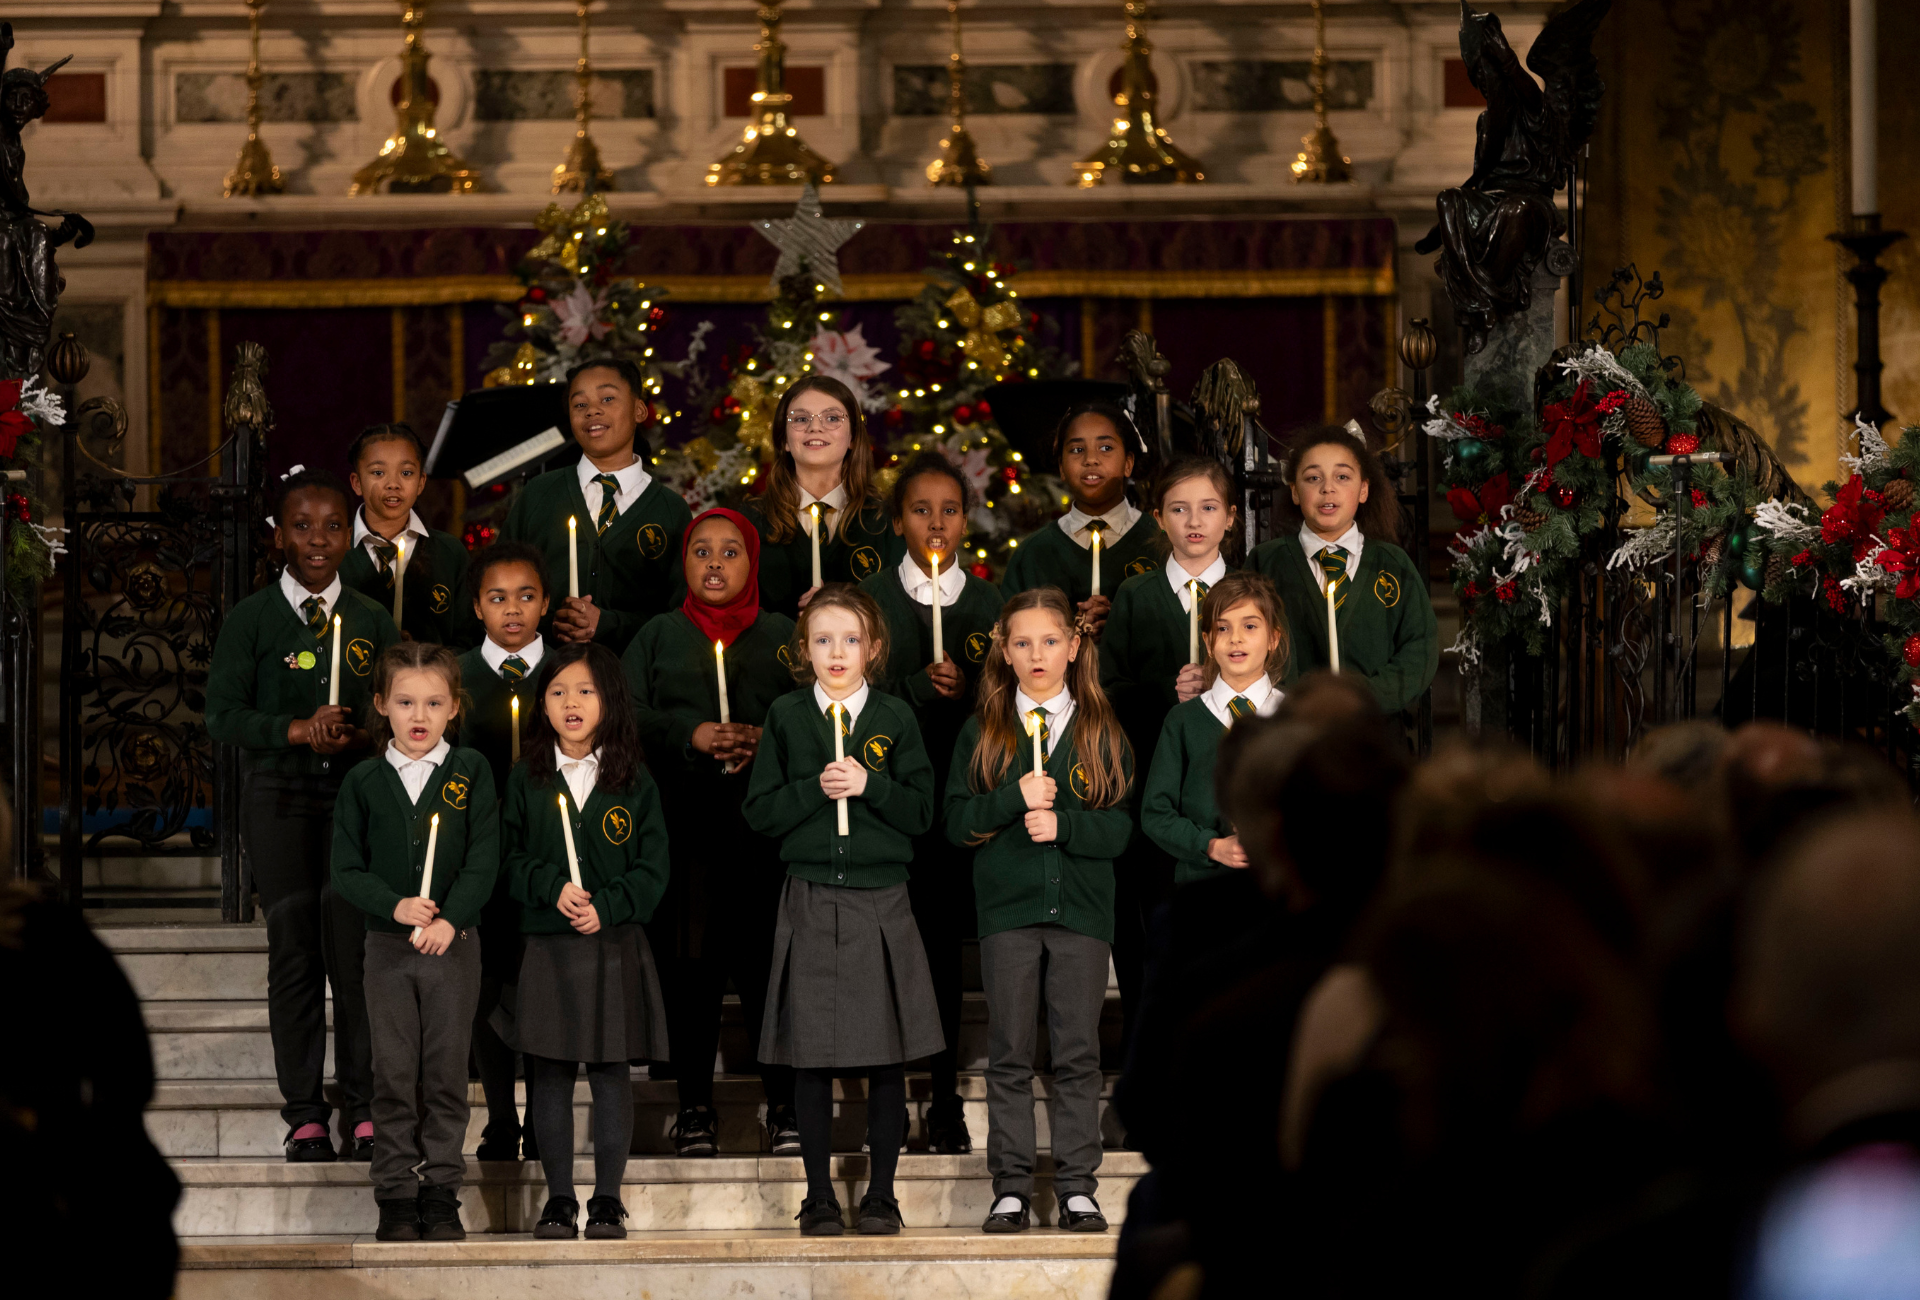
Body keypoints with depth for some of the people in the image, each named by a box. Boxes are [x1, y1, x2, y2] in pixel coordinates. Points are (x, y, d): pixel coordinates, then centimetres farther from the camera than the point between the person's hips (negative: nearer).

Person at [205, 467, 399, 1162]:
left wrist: (359, 738, -12)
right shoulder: (251, 619, 3)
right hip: (279, 799, -1)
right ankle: (305, 1115, 4)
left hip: (358, 792, 1)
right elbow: (223, 715, -3)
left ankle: (364, 1113, 0)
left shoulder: (373, 621, 9)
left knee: (356, 949, -6)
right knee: (293, 952, -1)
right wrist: (297, 731, -16)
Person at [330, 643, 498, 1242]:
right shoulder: (362, 783, 4)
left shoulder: (471, 772, 2)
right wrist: (395, 906, -16)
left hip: (454, 942, -1)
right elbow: (346, 870, 1)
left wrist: (449, 920, -17)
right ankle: (396, 1196, 7)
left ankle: (441, 1192, 10)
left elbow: (484, 861, -4)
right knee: (394, 1073, 1)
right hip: (387, 945, 1)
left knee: (446, 1071, 2)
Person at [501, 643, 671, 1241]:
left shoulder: (633, 782, 3)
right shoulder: (526, 781, 5)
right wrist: (553, 888, -14)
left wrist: (607, 905, -14)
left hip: (615, 944, -1)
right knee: (549, 1076, 2)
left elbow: (652, 867, 1)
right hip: (545, 945, 1)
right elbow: (507, 860, 2)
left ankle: (608, 1199, 7)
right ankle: (559, 1199, 10)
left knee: (611, 1074, 0)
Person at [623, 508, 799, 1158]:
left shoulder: (782, 636, 15)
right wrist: (692, 735, -10)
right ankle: (695, 1105, 6)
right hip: (682, 822, 1)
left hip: (764, 826, -1)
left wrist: (764, 738, -12)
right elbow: (629, 715, 5)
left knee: (768, 962, -6)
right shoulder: (658, 637, 16)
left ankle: (786, 1105, 0)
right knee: (689, 964, -2)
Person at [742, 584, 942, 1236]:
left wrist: (868, 785, -13)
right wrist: (816, 789, -12)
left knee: (888, 1058, 1)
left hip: (882, 901, 0)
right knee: (811, 1058, 1)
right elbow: (759, 811, 2)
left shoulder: (895, 718, 5)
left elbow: (922, 811, 1)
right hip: (810, 900, 0)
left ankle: (881, 1194, 10)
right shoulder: (786, 717, 5)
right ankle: (819, 1197, 10)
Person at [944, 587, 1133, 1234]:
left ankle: (1077, 1188, 6)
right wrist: (1015, 798, -14)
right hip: (1007, 908, 0)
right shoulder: (982, 732, 7)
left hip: (1082, 908, 0)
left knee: (1078, 1053, 1)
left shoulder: (1103, 732, 6)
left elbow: (1120, 827, 0)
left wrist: (1062, 824, -16)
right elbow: (957, 823, 1)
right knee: (1009, 1054, 1)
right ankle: (1011, 1189, 6)